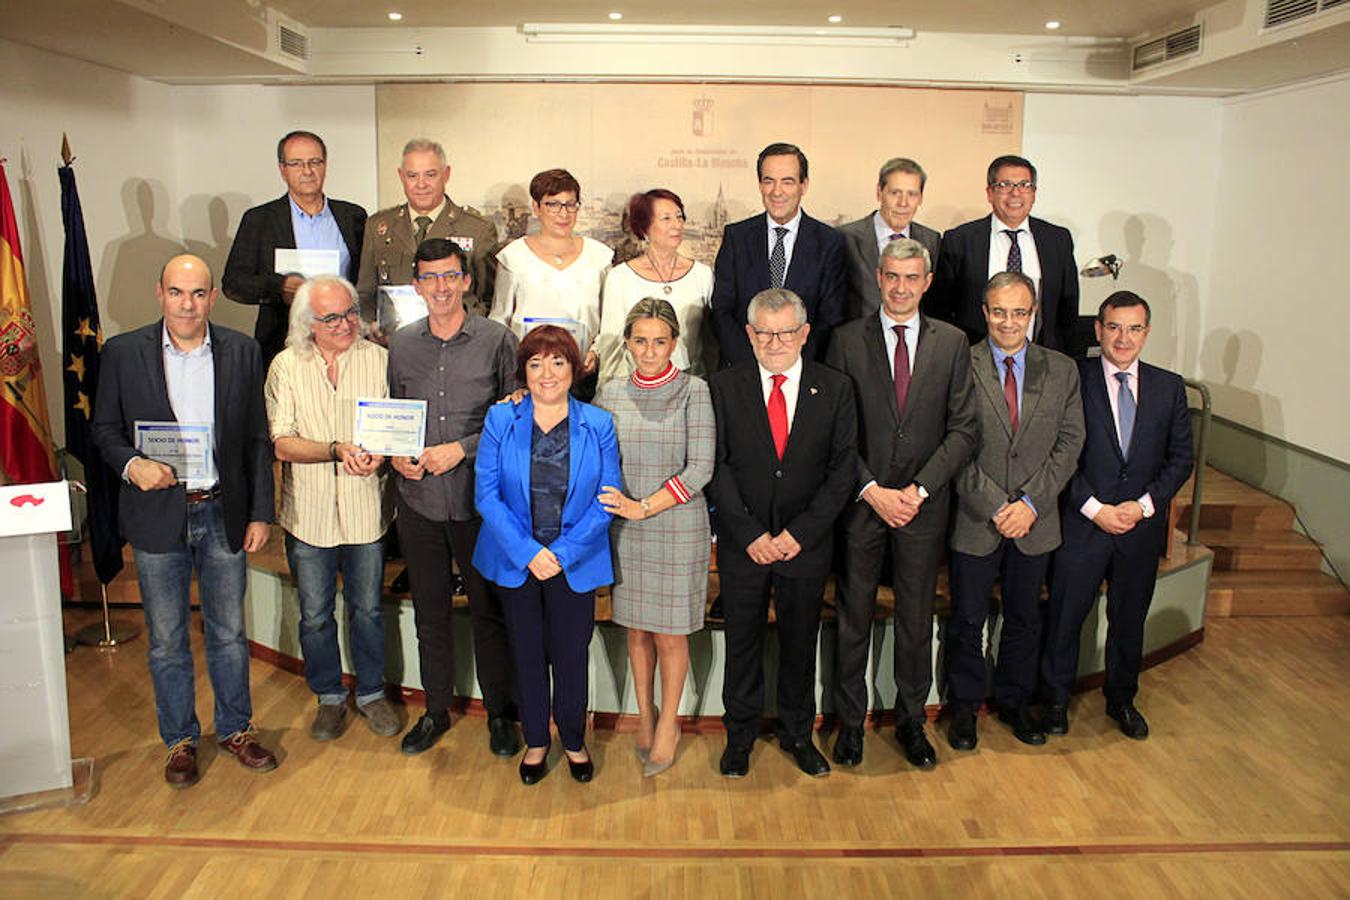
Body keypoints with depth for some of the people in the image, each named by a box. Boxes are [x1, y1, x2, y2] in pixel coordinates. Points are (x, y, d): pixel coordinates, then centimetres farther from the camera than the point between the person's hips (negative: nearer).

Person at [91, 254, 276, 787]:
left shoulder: (242, 352, -1)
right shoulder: (123, 353, -3)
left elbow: (258, 440, 2)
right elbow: (105, 429, 4)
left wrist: (260, 513, 0)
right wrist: (131, 464, -18)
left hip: (223, 513, 1)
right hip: (157, 515, 0)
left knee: (229, 633, 13)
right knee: (166, 641, 11)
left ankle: (235, 728, 32)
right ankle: (180, 739, 30)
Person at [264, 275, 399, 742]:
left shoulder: (378, 359, -3)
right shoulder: (286, 367, -5)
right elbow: (282, 443, -10)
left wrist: (380, 454, -23)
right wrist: (337, 450, -25)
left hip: (365, 510, 0)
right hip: (308, 513, 0)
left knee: (367, 609, 14)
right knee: (314, 615, 13)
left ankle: (371, 693, 34)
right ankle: (329, 697, 34)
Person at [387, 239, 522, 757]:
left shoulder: (497, 341, -5)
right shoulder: (402, 345, 6)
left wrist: (462, 449, -14)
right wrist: (395, 454, -3)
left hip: (479, 502, -3)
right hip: (419, 501, 3)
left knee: (490, 612, 7)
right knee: (430, 612, 15)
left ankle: (500, 712, 26)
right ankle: (436, 710, 33)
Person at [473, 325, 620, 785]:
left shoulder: (598, 425, -5)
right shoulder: (500, 420, -5)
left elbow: (606, 500, -5)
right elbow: (486, 493, -7)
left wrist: (563, 553, -14)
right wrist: (528, 552, -15)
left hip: (576, 562, 0)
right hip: (516, 561, 1)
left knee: (571, 653, 10)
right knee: (527, 652, 13)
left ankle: (573, 739, 34)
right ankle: (535, 740, 35)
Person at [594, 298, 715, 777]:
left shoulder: (693, 391, -7)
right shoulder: (610, 393, 5)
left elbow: (700, 469, -12)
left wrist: (643, 507, -16)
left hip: (678, 527, -3)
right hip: (625, 530, 3)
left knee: (670, 633, 6)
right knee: (636, 627, 13)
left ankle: (668, 724, 26)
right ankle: (645, 715, 33)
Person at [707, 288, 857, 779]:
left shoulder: (835, 389, -1)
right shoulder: (723, 387, -3)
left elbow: (842, 470, -3)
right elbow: (716, 467, -5)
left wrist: (800, 532, -11)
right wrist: (750, 534, -13)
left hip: (807, 544, 1)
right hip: (742, 544, 0)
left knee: (801, 643, 14)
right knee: (742, 642, 12)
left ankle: (798, 734, 34)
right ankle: (740, 734, 31)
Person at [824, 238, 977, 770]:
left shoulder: (952, 343, 3)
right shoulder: (848, 340, -1)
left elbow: (963, 428, 0)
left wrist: (920, 489, -11)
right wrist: (872, 490, -12)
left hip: (923, 504, 1)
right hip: (861, 501, -1)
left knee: (917, 617, 12)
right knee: (854, 616, 8)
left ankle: (911, 720, 29)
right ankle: (850, 720, 25)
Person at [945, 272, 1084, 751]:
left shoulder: (1062, 370, 4)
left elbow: (1069, 443, 0)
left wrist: (1030, 502, -11)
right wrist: (995, 506, -14)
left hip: (1034, 521, 3)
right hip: (974, 521, -3)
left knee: (1024, 618, 17)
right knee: (968, 620, 10)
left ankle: (1015, 702, 36)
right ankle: (964, 706, 29)